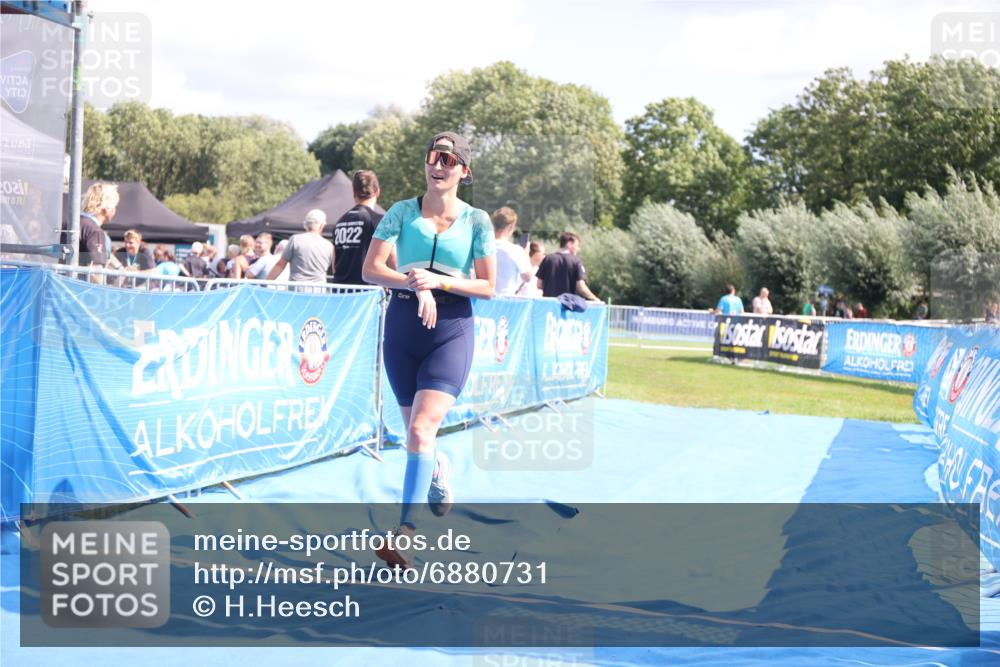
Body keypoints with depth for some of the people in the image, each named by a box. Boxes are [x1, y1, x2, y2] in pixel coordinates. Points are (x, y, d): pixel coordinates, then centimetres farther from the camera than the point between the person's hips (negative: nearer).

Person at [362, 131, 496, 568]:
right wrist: (413, 284, -20)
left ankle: (405, 532, -19)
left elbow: (488, 287, 0)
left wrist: (439, 281, -14)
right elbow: (370, 270, -4)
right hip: (403, 326, 3)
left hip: (452, 329, -2)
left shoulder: (476, 220, 1)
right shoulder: (402, 212, 3)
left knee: (421, 430, -18)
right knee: (416, 433, 12)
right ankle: (438, 472, 47)